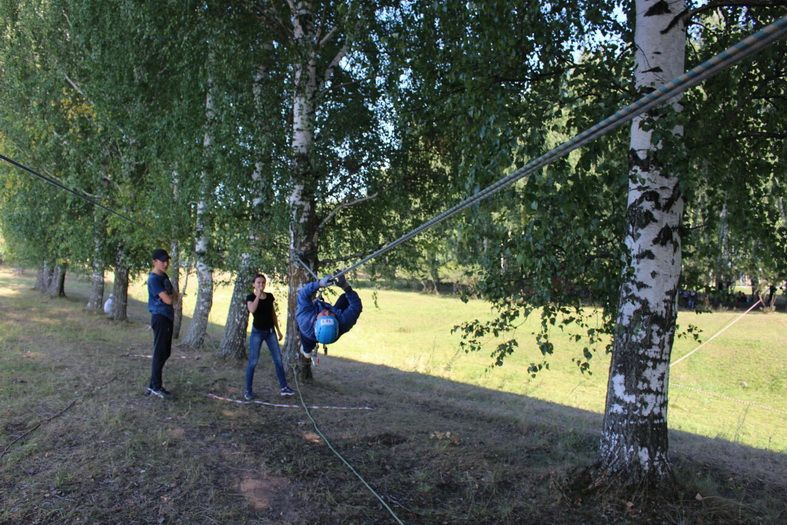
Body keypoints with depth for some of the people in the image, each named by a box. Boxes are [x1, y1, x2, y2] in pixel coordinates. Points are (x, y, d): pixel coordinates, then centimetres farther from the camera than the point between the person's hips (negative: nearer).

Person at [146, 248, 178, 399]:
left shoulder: (164, 276, 12)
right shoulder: (154, 279, -17)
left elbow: (174, 295, 19)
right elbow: (168, 300, -20)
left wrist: (171, 295, -1)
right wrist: (173, 295, 0)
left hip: (168, 318, 9)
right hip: (160, 318, -9)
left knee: (165, 352, 14)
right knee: (160, 353, -4)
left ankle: (154, 383, 24)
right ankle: (156, 387, 4)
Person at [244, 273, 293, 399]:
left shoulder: (270, 296, 5)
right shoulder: (250, 297, -7)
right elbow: (252, 310, -28)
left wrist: (278, 330, 12)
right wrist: (258, 295, -22)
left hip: (270, 331, 4)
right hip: (257, 332, -4)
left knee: (278, 359, 2)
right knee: (253, 361, -3)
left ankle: (283, 387, 8)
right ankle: (248, 390, 7)